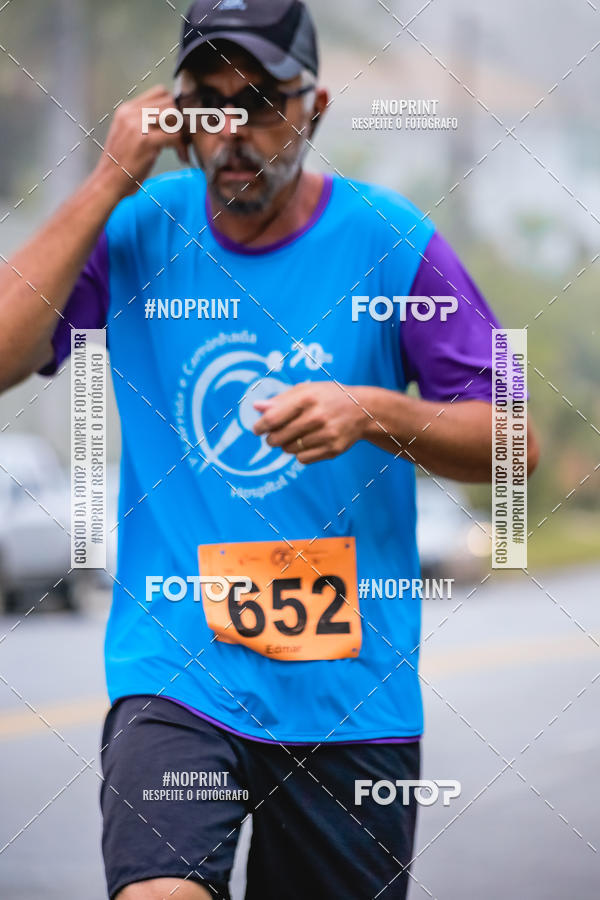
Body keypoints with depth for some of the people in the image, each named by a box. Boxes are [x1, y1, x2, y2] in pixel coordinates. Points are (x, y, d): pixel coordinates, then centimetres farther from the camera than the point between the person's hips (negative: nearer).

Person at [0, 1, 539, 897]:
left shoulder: (391, 242, -3)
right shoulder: (137, 230, 1)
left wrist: (376, 414, -21)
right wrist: (106, 185, -11)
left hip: (350, 688, 1)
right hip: (174, 672, -1)